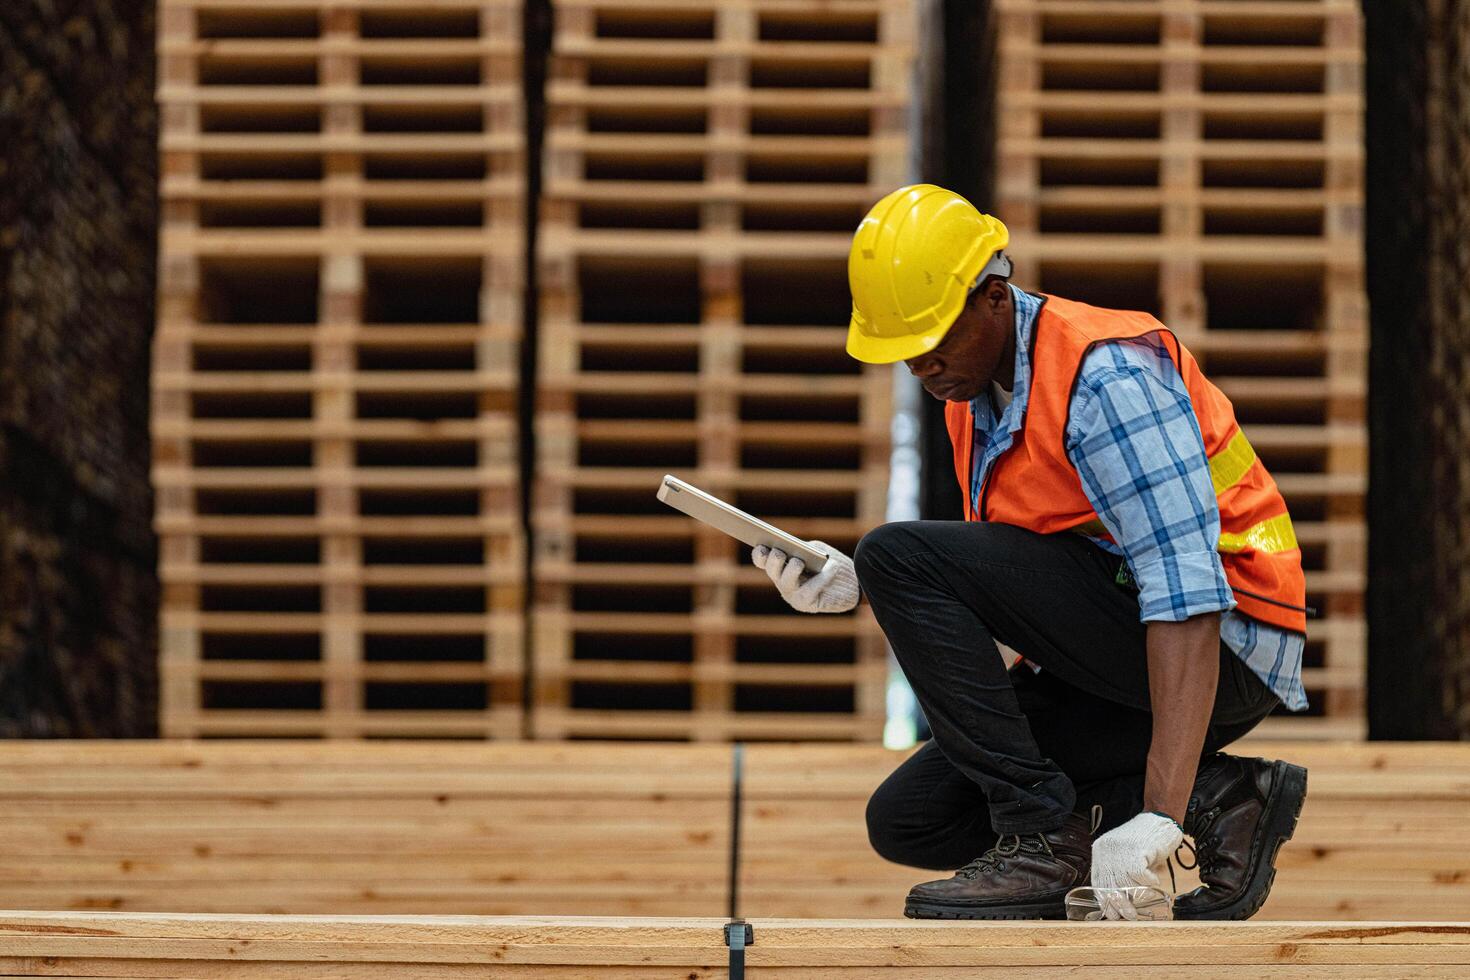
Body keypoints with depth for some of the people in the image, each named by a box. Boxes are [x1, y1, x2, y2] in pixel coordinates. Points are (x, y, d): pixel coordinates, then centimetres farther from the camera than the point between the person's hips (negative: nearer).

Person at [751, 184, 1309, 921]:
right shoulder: (975, 389, 10)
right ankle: (1216, 800, 0)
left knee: (898, 552, -18)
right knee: (909, 820, 4)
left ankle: (1042, 839, -15)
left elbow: (1187, 596, -29)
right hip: (1111, 667, 10)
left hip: (1222, 656, -10)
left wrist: (1159, 817, -37)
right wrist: (859, 587, -2)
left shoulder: (1107, 375, -20)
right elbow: (987, 582, 18)